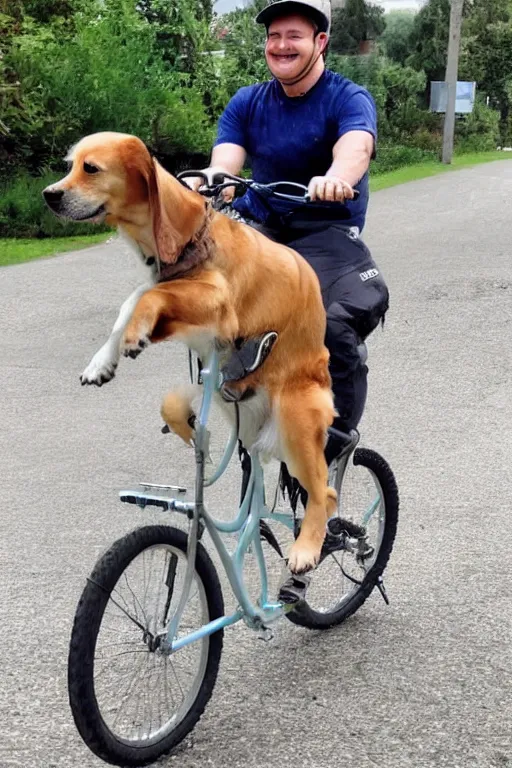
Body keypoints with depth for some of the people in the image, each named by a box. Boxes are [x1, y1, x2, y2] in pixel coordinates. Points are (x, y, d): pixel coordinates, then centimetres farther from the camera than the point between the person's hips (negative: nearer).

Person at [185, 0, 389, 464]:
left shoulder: (350, 100, -6)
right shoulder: (247, 104, 6)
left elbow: (355, 149, -29)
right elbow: (224, 164, -11)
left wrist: (335, 179, -53)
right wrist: (205, 183, -36)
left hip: (325, 231, -4)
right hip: (258, 223, 4)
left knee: (340, 326, -29)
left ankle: (332, 450, -10)